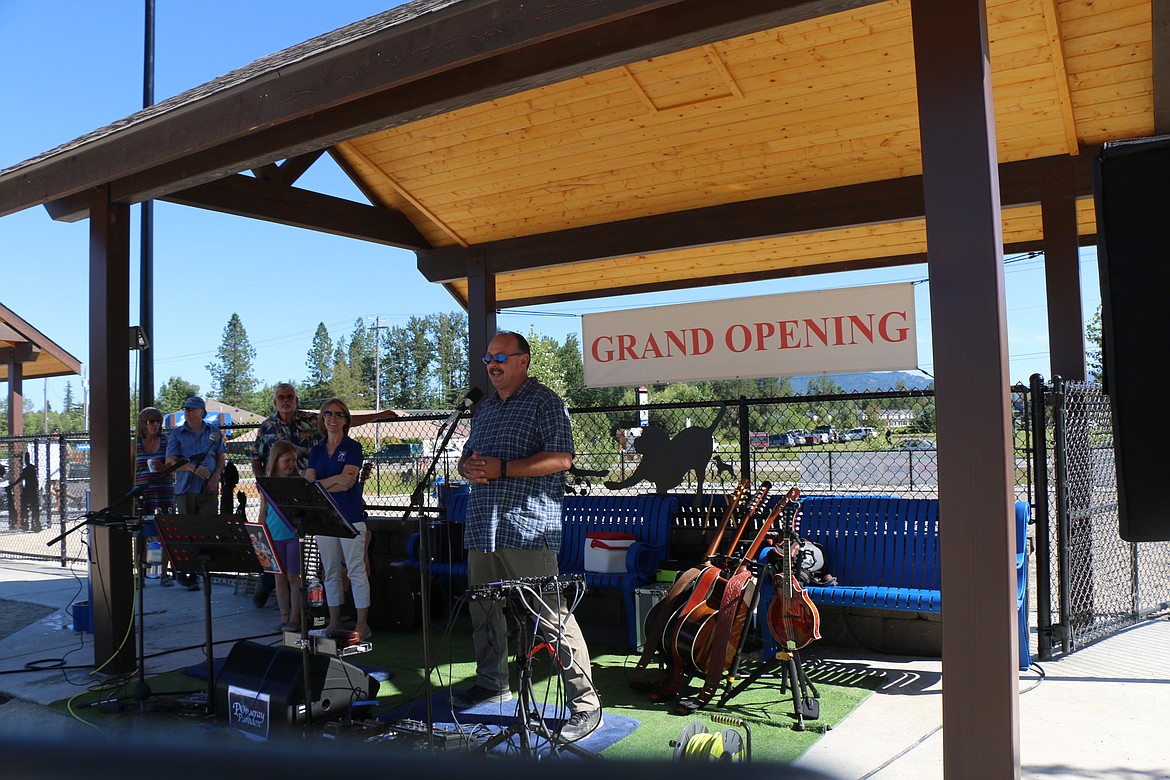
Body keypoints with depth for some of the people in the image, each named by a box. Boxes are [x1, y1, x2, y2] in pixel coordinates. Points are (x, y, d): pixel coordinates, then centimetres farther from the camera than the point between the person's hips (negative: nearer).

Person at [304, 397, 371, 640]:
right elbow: (307, 484, 1)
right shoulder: (316, 450, 13)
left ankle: (362, 624, 0)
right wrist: (335, 480, -13)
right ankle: (334, 621, 21)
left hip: (350, 515, -5)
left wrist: (320, 484, -7)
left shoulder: (353, 448, -2)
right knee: (330, 571, 11)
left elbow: (347, 483, -14)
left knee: (356, 570, -5)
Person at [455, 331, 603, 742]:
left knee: (552, 616, -9)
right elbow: (467, 455, 27)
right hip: (482, 527, 8)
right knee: (484, 610, 17)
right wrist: (469, 468, 2)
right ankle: (492, 684, 35)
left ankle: (585, 704, -2)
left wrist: (501, 469, -17)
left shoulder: (544, 402, -4)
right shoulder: (484, 408, 20)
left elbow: (561, 458, -15)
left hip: (527, 528, -8)